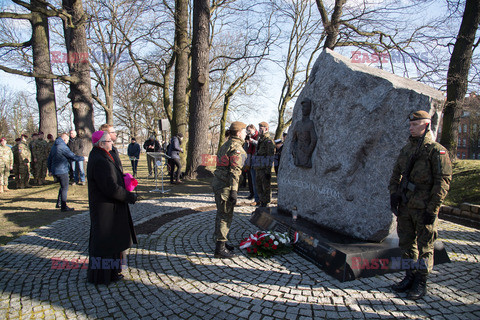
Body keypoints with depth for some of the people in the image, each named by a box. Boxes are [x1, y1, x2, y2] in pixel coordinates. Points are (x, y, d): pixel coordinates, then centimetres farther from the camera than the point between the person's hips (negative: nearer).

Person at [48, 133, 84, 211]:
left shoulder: (54, 146, 14)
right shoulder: (63, 147, -15)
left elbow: (49, 159, 19)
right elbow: (73, 157, -16)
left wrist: (50, 170, 24)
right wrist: (83, 158, -4)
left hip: (55, 171, 9)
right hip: (62, 171, -9)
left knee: (63, 186, 21)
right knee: (65, 188, -2)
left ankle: (59, 203, 24)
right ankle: (63, 207, 0)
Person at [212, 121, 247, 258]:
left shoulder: (226, 145, 17)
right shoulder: (237, 147, -13)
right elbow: (234, 171, -20)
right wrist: (233, 191, -22)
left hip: (218, 181, 10)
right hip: (225, 185, -10)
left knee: (222, 214, 18)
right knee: (225, 215, -4)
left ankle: (221, 242, 29)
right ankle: (220, 248, 2)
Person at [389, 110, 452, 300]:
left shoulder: (437, 151, -8)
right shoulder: (406, 150, 12)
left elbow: (443, 182, -12)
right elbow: (396, 175, 18)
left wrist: (432, 209, -15)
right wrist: (394, 194, 3)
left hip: (424, 208, -6)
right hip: (405, 207, 6)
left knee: (424, 247, 5)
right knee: (406, 244, 13)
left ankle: (421, 284, 17)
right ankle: (410, 278, 28)